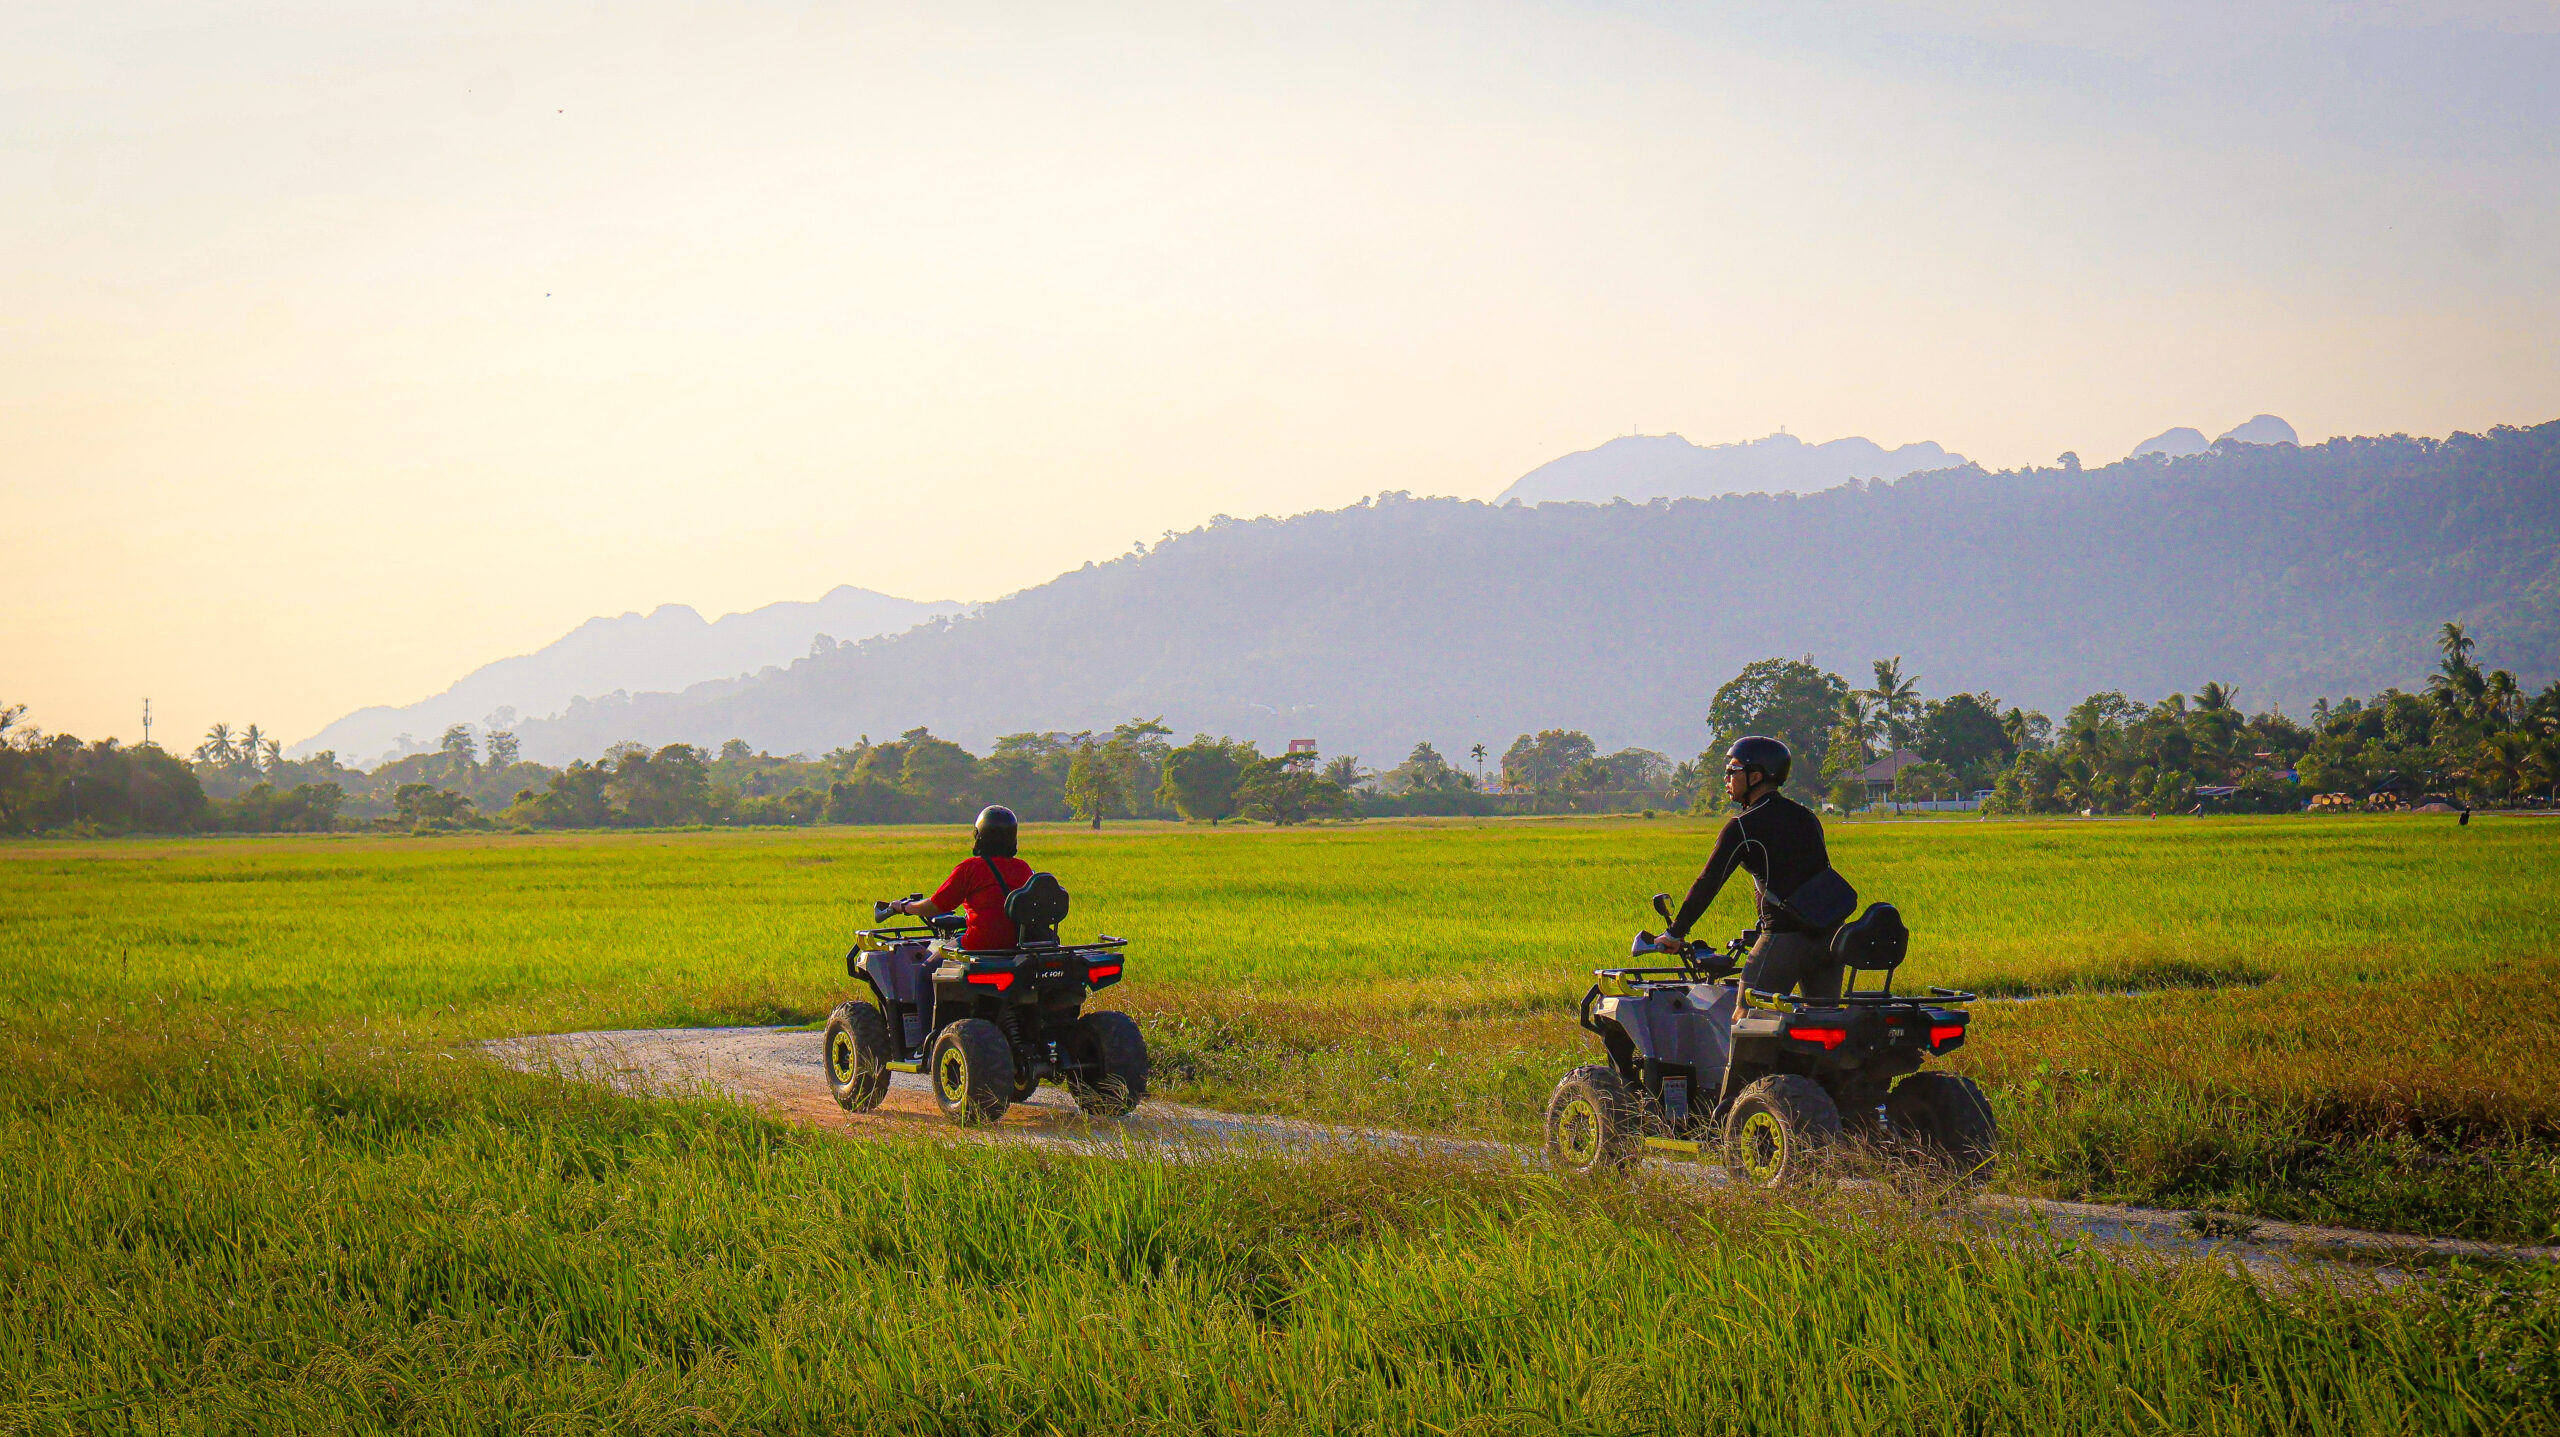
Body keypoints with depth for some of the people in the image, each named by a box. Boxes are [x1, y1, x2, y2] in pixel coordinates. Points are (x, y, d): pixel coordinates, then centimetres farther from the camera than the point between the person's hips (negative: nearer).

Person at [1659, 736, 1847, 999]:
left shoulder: (1745, 826, -6)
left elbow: (1709, 882, -8)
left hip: (1786, 938, -7)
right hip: (1831, 933, 7)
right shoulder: (1806, 816, 16)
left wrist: (1674, 933, -1)